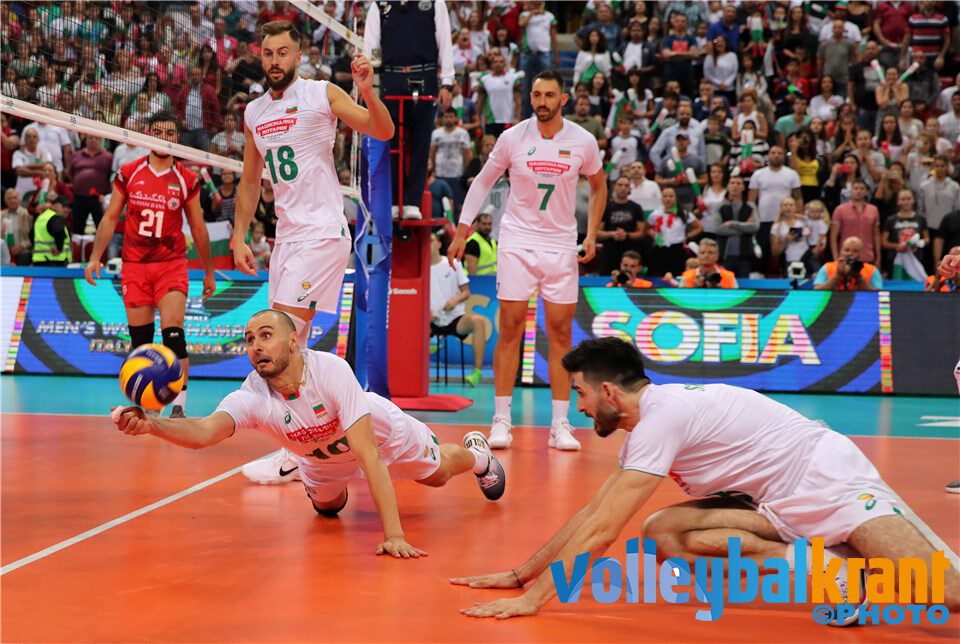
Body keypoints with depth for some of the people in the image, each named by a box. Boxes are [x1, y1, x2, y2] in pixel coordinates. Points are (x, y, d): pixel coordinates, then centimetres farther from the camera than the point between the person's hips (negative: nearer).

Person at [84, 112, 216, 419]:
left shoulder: (187, 180, 2)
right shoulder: (128, 173, 5)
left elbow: (198, 228, 11)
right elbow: (110, 217, 10)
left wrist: (209, 272, 14)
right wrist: (95, 257, 1)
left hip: (172, 265, -2)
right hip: (133, 266, 2)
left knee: (173, 334, -16)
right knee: (139, 340, 5)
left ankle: (179, 405, -15)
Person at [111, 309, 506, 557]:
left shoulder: (330, 370, -45)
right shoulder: (251, 398, -37)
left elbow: (367, 454, -49)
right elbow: (203, 432, -56)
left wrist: (394, 536, -53)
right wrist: (149, 425, -78)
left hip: (384, 431, -2)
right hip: (322, 457, 2)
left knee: (438, 474, 22)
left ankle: (476, 454, 57)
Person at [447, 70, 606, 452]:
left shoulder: (583, 141, -2)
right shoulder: (513, 137, -4)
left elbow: (598, 186, 14)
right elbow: (483, 182, 7)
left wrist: (591, 234, 5)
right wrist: (462, 231, 2)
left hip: (561, 245, 1)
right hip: (517, 241, -1)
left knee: (561, 334, 1)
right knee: (510, 329, -5)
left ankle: (560, 425, 6)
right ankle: (501, 420, 2)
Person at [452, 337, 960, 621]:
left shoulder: (661, 416, -19)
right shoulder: (647, 425, 11)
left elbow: (602, 531, -22)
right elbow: (592, 513, 16)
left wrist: (534, 598, -18)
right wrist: (520, 574, 15)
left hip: (831, 482, -11)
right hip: (780, 506, 11)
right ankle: (818, 563, -10)